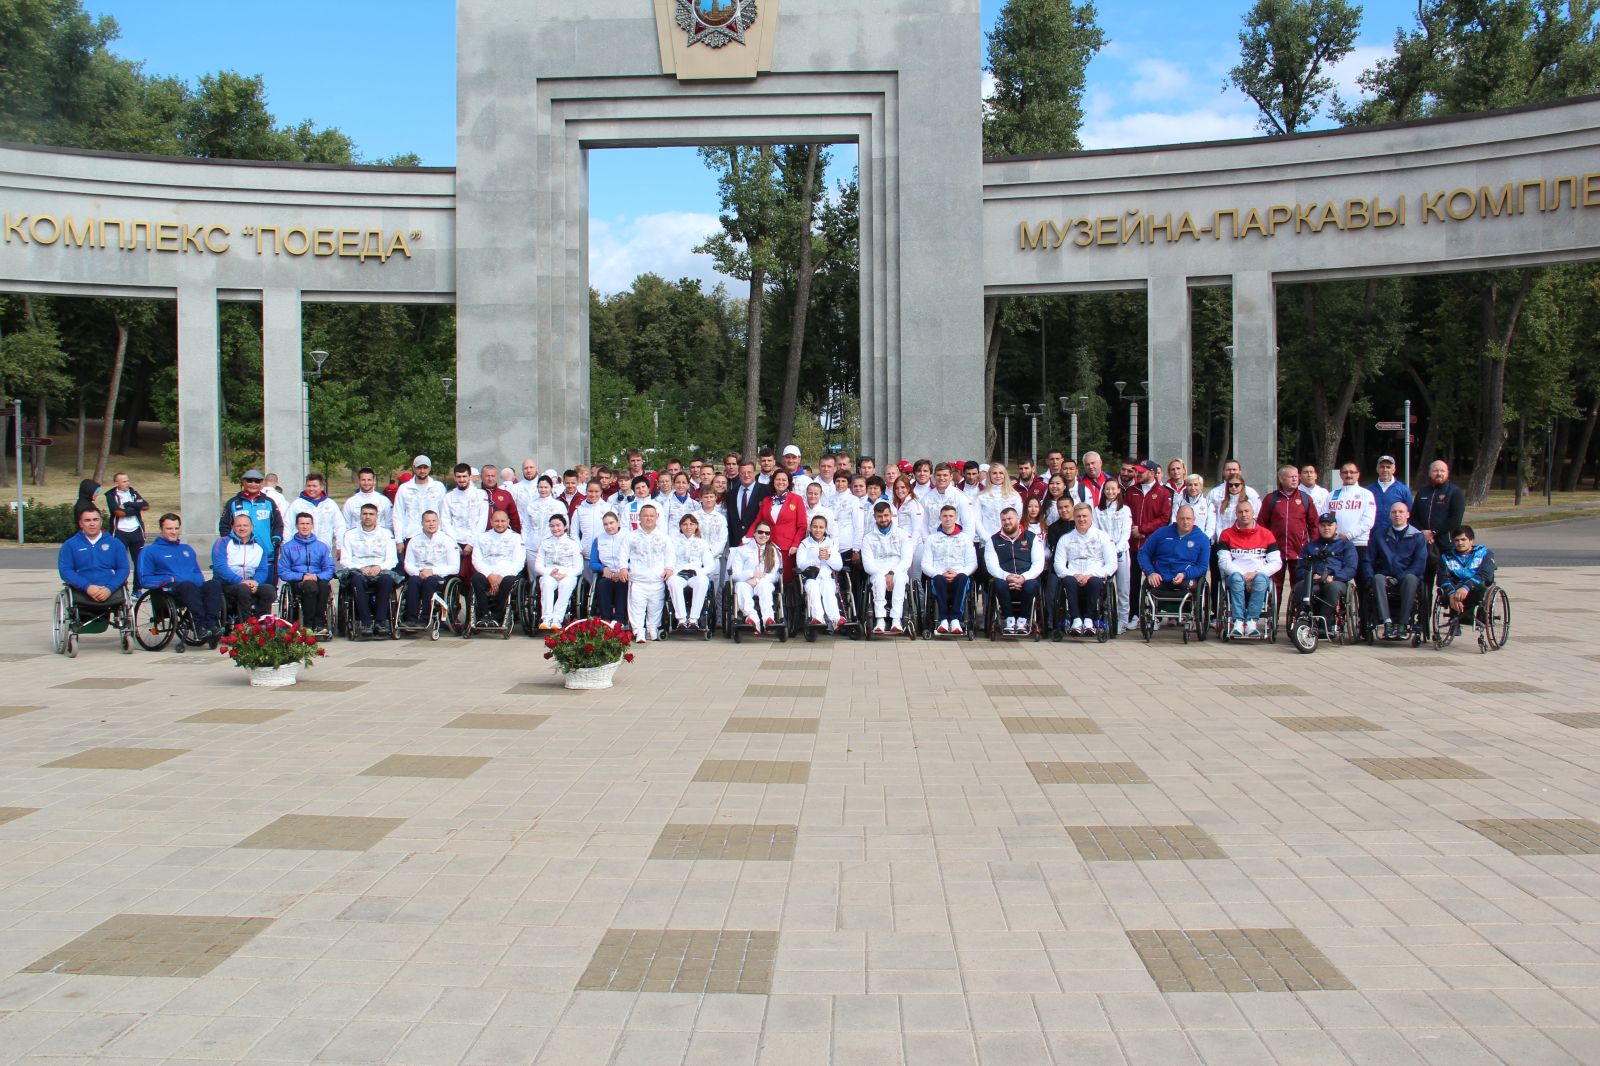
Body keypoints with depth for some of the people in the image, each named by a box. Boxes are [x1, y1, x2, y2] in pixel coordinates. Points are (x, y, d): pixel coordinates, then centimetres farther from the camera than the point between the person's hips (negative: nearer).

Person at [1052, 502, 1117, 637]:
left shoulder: (1103, 538, 14)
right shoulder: (1065, 539, 20)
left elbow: (1112, 564, 3)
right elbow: (1058, 564, 9)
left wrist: (1091, 575, -13)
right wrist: (1073, 575, -12)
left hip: (1095, 578, -1)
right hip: (1073, 577, 1)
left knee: (1094, 582, -37)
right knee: (1069, 581, -35)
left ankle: (1089, 619, -28)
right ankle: (1076, 619, -34)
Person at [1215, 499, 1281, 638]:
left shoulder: (1266, 534, 13)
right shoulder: (1227, 534, 12)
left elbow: (1277, 562, 5)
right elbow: (1223, 562, 0)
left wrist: (1256, 573, -11)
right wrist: (1243, 575, -15)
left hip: (1260, 576, 1)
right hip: (1235, 576, 0)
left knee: (1261, 578, -34)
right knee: (1237, 578, -35)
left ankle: (1251, 622, -40)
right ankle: (1238, 622, -44)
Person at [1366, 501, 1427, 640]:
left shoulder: (1418, 536, 7)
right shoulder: (1380, 535, 15)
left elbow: (1419, 564, -4)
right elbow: (1369, 560, 9)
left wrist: (1400, 578, -16)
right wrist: (1371, 579, -9)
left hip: (1407, 577, -1)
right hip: (1386, 577, 1)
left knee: (1410, 579, -36)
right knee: (1378, 578, -33)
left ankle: (1403, 624, -37)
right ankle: (1387, 622, -44)